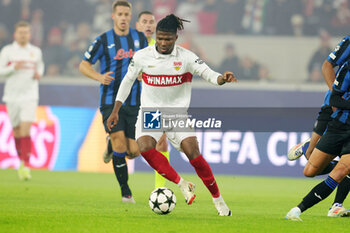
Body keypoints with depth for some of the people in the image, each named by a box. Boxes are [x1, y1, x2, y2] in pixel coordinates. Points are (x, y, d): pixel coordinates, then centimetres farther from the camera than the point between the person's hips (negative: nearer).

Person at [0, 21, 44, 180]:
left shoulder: (36, 52, 7)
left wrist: (39, 73, 3)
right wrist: (13, 67, -18)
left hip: (30, 96, -1)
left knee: (25, 130, -14)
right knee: (16, 131, 9)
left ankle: (26, 167, -18)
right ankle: (22, 160, 30)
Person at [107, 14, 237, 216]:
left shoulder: (186, 57, -8)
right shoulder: (142, 57, -5)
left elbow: (209, 74, -14)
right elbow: (128, 81, 9)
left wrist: (222, 78, -38)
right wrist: (116, 111, 8)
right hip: (150, 112, 1)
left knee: (193, 154, -17)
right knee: (145, 147, -29)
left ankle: (218, 199, 0)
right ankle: (181, 184, -18)